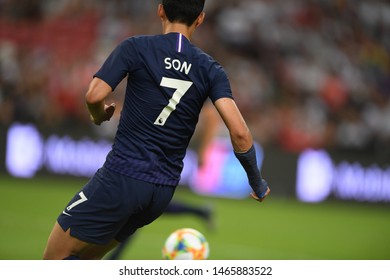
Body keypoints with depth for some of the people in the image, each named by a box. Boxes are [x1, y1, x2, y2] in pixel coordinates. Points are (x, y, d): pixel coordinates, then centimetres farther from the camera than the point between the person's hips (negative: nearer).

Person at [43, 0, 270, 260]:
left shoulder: (135, 47, -3)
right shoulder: (210, 70, 4)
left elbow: (95, 95, -14)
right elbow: (240, 133, -5)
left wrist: (99, 115, 9)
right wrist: (256, 181, 9)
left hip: (122, 178, -5)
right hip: (163, 190, 5)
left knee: (55, 257, 4)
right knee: (87, 256, 21)